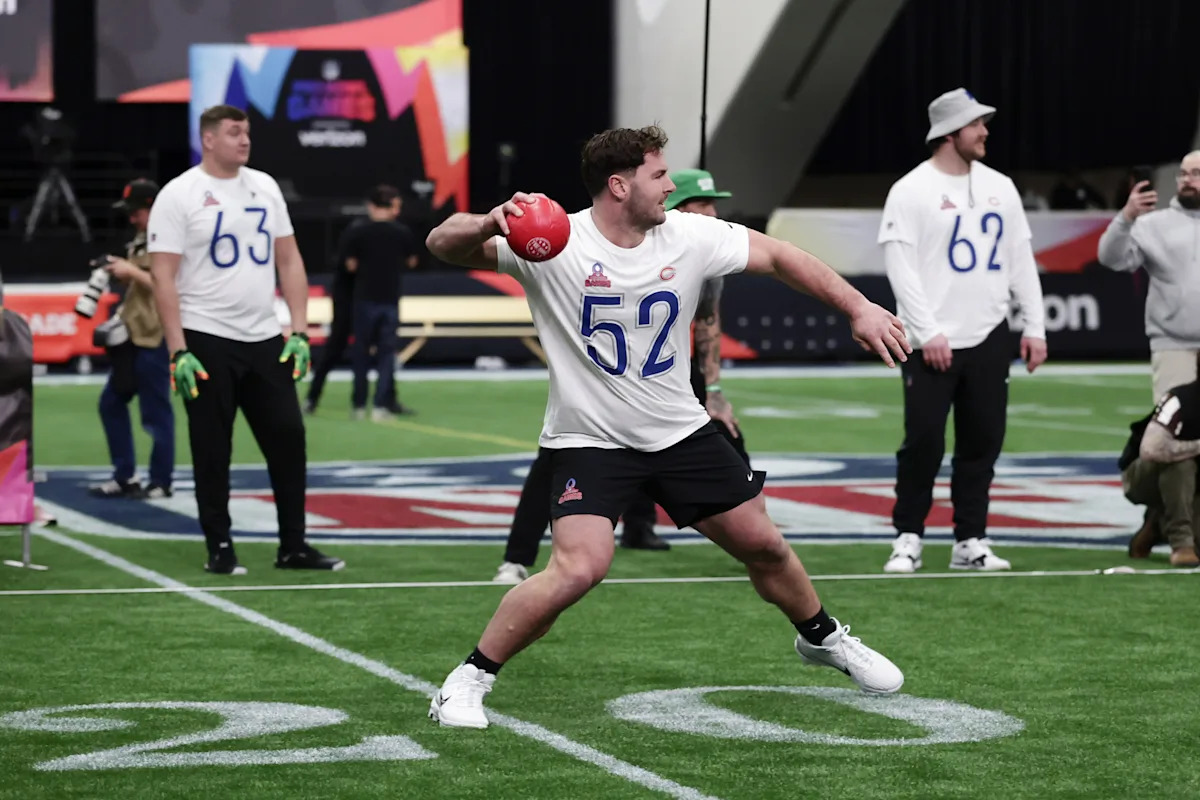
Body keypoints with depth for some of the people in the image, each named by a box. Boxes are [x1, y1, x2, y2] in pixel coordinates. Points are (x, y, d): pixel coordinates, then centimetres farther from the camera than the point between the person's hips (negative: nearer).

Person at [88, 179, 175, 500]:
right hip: (133, 336, 10)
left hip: (155, 339, -10)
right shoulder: (141, 239, 15)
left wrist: (132, 271, -19)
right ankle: (124, 476, 17)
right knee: (111, 402, 11)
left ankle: (160, 482, 7)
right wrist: (121, 271, 6)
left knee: (155, 411, -2)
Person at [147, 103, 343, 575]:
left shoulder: (264, 187, 10)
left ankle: (293, 547, 12)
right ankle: (220, 549, 11)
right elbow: (163, 277, -9)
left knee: (288, 437, 3)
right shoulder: (179, 196, -6)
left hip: (265, 340, 5)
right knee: (212, 449, 2)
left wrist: (299, 331, 4)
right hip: (207, 341, -5)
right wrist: (178, 351, -15)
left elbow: (289, 261, 13)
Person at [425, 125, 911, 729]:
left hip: (680, 430, 5)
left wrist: (858, 307, 2)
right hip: (589, 441, -5)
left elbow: (778, 257, 6)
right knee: (579, 568, -25)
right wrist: (486, 225, -48)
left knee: (762, 544, 12)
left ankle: (822, 637, 43)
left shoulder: (689, 236, -7)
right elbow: (443, 244, -25)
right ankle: (468, 680, -9)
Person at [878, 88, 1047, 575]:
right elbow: (901, 267, -10)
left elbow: (1021, 260, 14)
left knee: (982, 442, 6)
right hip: (932, 342, -5)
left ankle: (970, 543, 14)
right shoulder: (911, 191, -5)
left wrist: (1035, 327, 8)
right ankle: (908, 538, 6)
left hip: (989, 337, 5)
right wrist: (927, 333, -17)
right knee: (923, 441, -7)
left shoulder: (999, 187, 12)